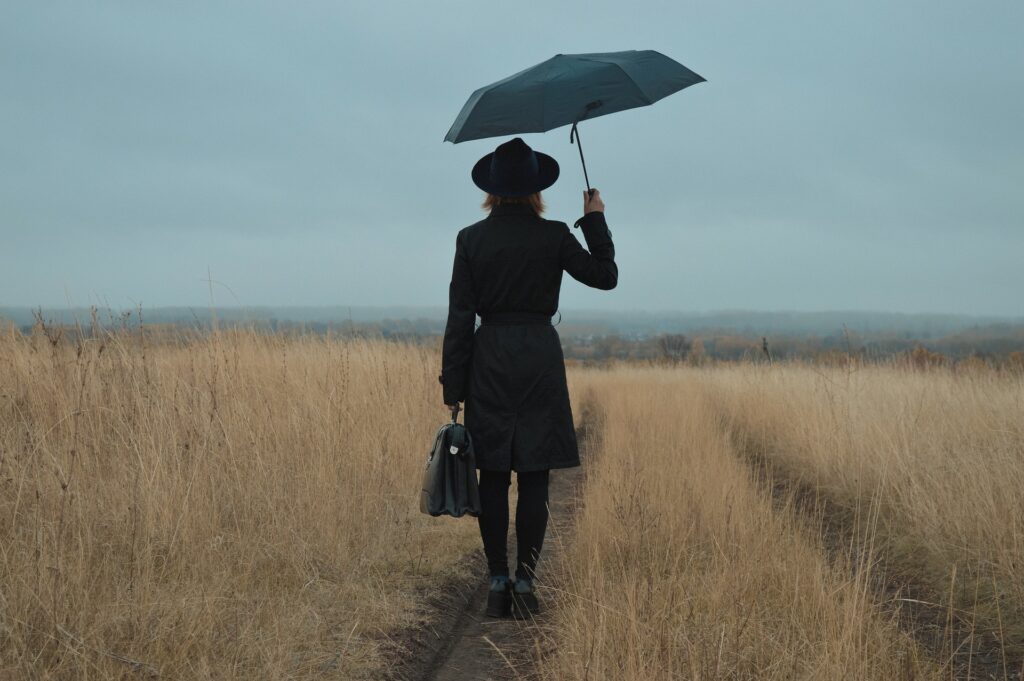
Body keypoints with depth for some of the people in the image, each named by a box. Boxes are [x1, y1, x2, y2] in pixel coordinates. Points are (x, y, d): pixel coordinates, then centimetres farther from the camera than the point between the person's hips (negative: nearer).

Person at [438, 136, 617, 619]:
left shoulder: (471, 239, -1)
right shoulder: (553, 236, -4)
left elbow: (459, 318, -1)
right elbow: (605, 276, 8)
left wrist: (453, 388, 4)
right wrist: (595, 220, 16)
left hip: (489, 362, 1)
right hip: (540, 357, -1)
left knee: (493, 479, 6)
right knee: (534, 480, 3)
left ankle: (497, 583, 6)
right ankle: (524, 584, 3)